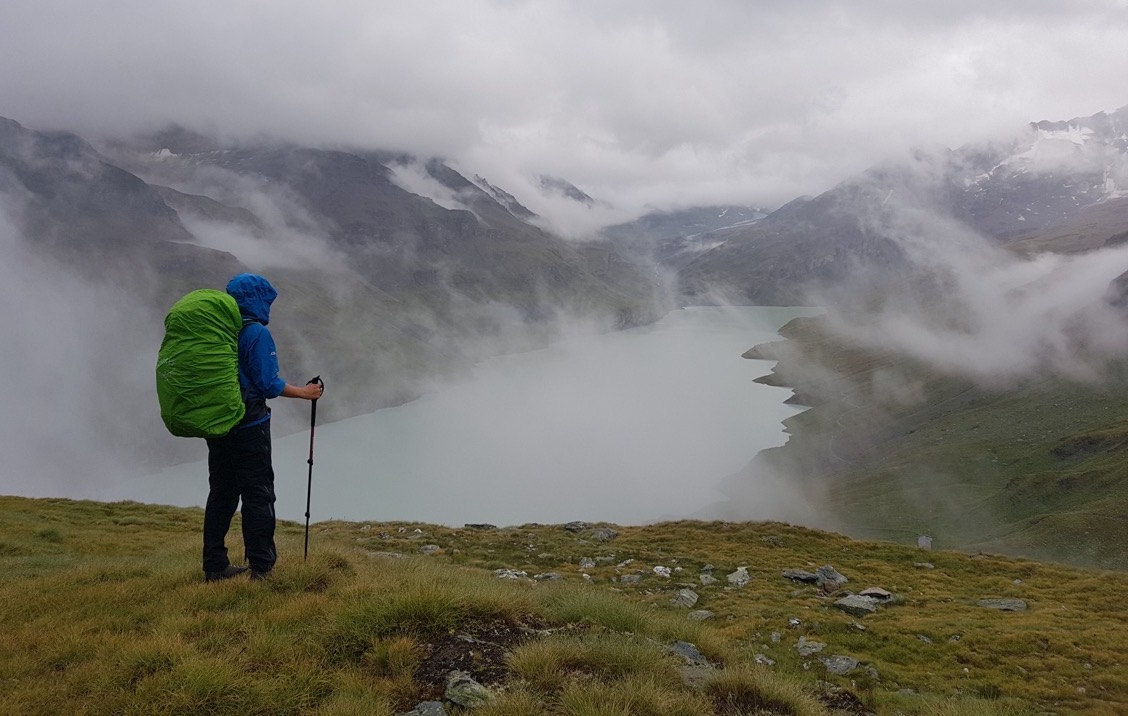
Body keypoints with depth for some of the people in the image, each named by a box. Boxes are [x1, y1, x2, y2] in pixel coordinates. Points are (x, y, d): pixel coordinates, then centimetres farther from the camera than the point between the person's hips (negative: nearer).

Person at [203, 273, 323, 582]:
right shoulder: (257, 334, -15)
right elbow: (269, 384, -16)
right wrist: (304, 392, -2)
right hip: (249, 426, -7)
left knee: (221, 493, 14)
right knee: (258, 495, 1)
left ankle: (215, 566, 19)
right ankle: (261, 566, 5)